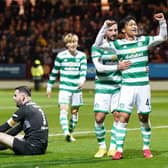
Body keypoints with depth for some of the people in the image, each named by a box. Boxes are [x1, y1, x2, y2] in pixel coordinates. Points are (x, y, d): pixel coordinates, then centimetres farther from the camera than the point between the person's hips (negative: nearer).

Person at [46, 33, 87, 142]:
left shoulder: (82, 56, 4)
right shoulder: (61, 56, 1)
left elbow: (83, 69, -9)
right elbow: (54, 72, 9)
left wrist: (82, 79, -30)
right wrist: (49, 86, 13)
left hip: (77, 88, 2)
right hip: (64, 87, -2)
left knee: (75, 111, 9)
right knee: (63, 109, -20)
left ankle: (70, 133, 24)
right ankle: (66, 132, -33)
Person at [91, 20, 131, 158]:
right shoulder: (97, 47, -2)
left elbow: (128, 63, 15)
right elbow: (99, 67, -13)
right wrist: (117, 67, -23)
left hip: (118, 87, 2)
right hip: (102, 87, -2)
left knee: (118, 116, -5)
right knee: (99, 118, -6)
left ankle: (113, 147, 6)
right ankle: (102, 146, 13)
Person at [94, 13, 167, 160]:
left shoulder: (144, 41, 7)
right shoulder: (118, 44, 1)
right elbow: (98, 44, -6)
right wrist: (105, 27, -15)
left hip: (143, 85, 2)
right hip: (127, 86, -2)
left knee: (144, 118, 8)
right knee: (123, 117, -8)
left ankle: (146, 148, 21)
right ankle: (119, 150, -4)